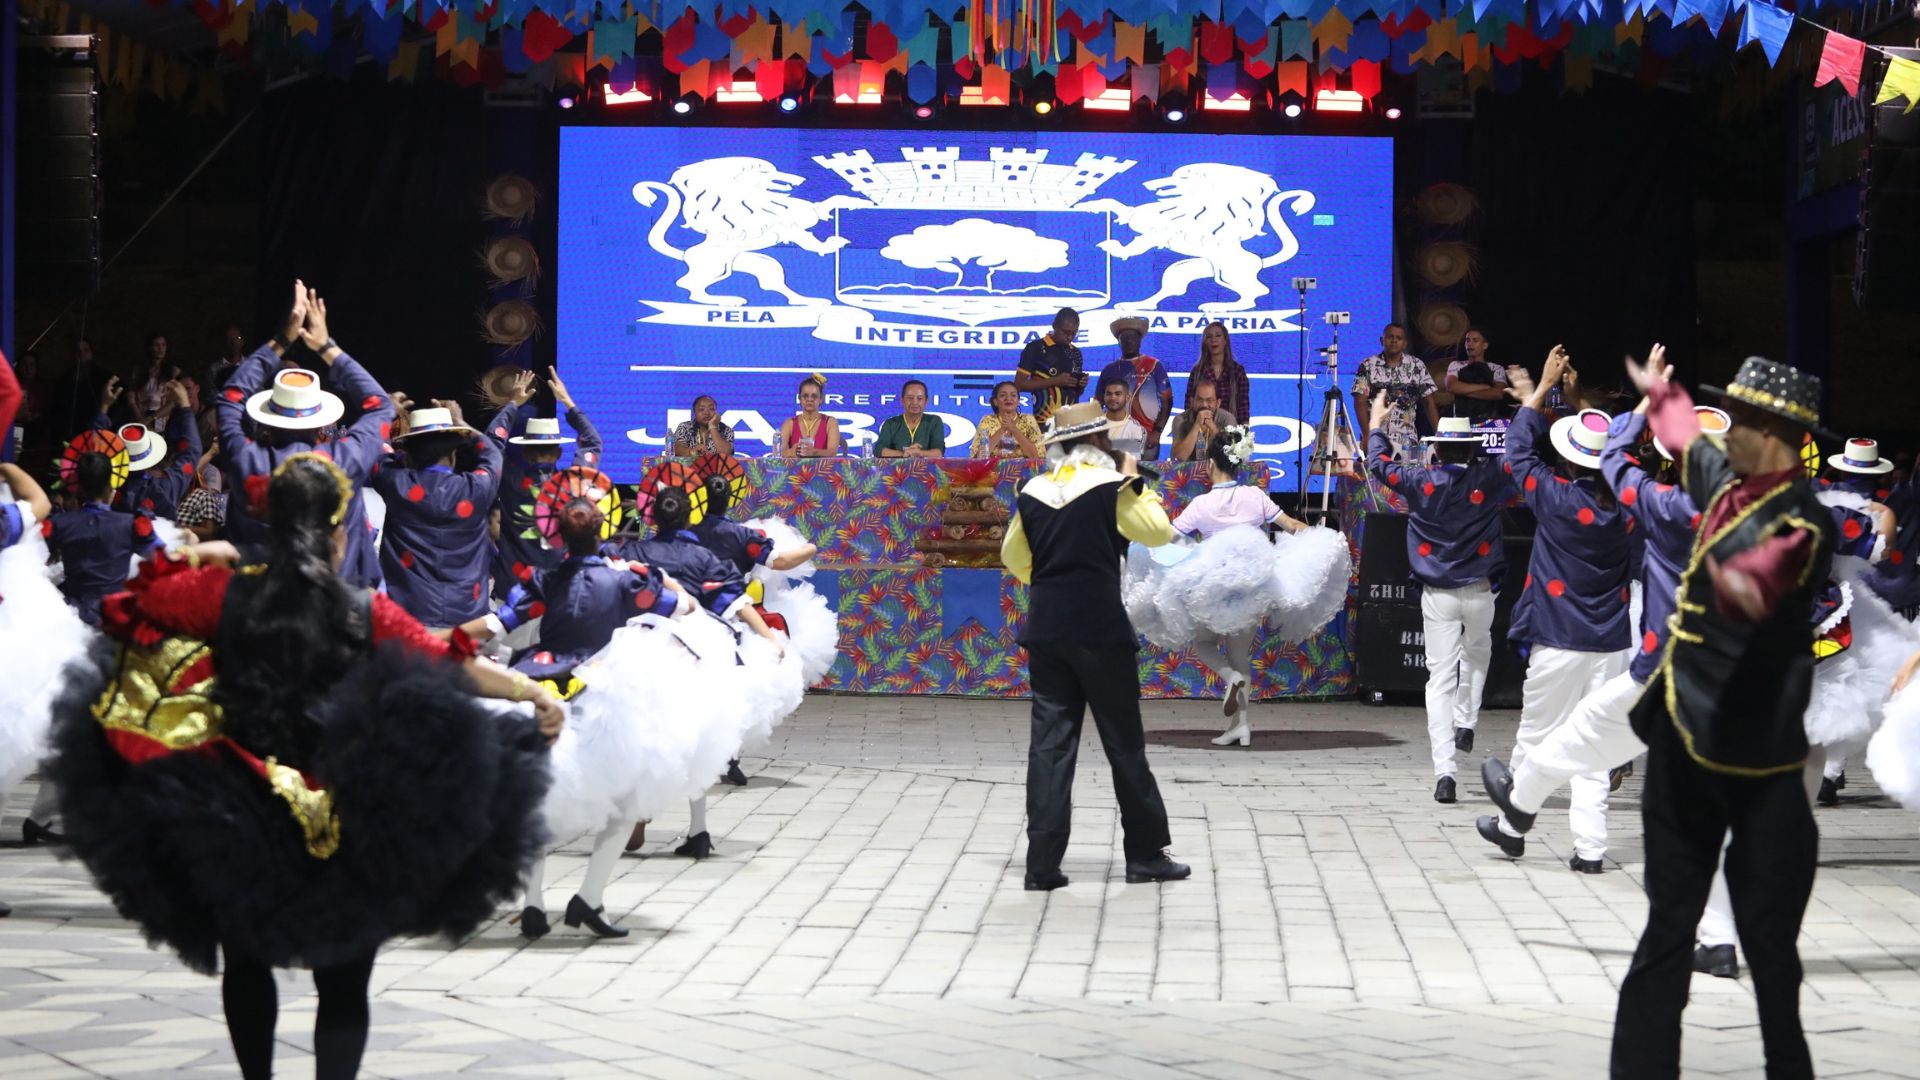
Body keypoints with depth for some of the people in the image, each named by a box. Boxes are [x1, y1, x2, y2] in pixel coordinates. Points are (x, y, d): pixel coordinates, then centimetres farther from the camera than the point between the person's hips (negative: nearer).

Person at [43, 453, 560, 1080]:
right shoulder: (368, 614, -10)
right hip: (342, 831, -2)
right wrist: (531, 692, -1)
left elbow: (137, 602, 4)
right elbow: (456, 670, -8)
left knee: (246, 964, 23)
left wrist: (188, 560, 19)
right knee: (343, 983, 7)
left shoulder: (223, 594, -8)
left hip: (234, 825, 2)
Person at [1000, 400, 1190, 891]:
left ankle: (1042, 864, -2)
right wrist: (1136, 483, 9)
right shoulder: (1111, 486, -7)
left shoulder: (1033, 492, 8)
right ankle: (1146, 853, 15)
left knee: (1050, 742, 4)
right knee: (1124, 743, 7)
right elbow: (1160, 532, -2)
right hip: (1099, 627, -4)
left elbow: (1014, 556, 16)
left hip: (1045, 628, 4)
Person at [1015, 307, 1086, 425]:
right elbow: (1019, 385, -8)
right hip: (1045, 423, -5)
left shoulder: (1075, 353, 14)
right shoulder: (1035, 348, -3)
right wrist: (1055, 381, -15)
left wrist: (1081, 385, -3)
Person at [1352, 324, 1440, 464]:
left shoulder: (1417, 366, 7)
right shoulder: (1367, 366, 2)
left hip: (1408, 441, 1)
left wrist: (1439, 434, -2)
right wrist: (1368, 434, -14)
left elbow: (1428, 402, 7)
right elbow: (1360, 403, -2)